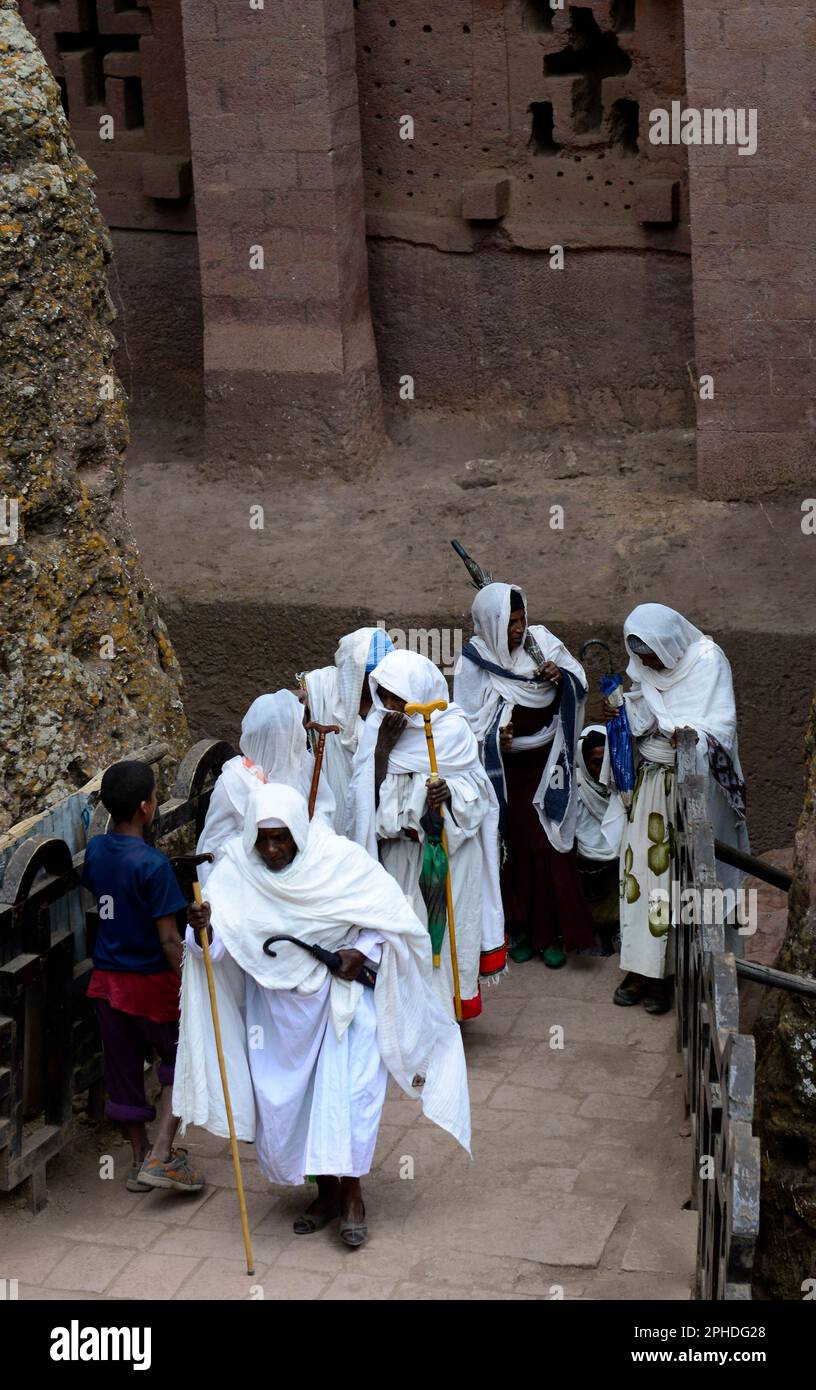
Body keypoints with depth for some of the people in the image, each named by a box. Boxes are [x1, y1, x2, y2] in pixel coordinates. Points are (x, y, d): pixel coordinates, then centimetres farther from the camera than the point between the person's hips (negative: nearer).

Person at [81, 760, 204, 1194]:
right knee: (183, 1061, 10)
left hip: (106, 977, 6)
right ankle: (161, 1157, 1)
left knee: (123, 1068, 15)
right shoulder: (152, 864, -22)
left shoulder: (95, 849, -2)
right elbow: (169, 939, -21)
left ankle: (141, 1159, 28)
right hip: (151, 980, -6)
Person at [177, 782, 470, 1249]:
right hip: (278, 1004, 3)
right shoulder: (236, 871, -12)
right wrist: (202, 931, -38)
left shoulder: (341, 860, -16)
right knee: (285, 1100, 8)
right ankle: (326, 1191, 27)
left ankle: (352, 1194, 5)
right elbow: (218, 945, -16)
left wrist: (364, 952, -19)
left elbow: (391, 914, -5)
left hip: (341, 994, -3)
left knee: (348, 1093, -11)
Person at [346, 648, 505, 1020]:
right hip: (399, 849, 3)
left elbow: (474, 784, -9)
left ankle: (452, 999, 16)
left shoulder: (452, 728, -9)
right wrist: (383, 746, -18)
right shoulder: (378, 726, -1)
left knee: (448, 921, 3)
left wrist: (449, 791, -30)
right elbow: (369, 792, -6)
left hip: (449, 847, -2)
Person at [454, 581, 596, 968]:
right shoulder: (473, 662, -10)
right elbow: (468, 723, -10)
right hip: (507, 772, -2)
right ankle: (521, 929, 19)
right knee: (517, 847, 5)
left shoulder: (540, 640, -3)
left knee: (550, 847, 2)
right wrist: (495, 738, -29)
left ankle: (553, 933, 11)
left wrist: (560, 677, -18)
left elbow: (580, 682, 3)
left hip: (548, 766, 2)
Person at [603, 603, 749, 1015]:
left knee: (677, 875, -1)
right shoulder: (643, 667, 5)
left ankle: (668, 971, 8)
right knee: (641, 869, 5)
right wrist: (622, 712, -6)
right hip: (648, 783, 6)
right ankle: (642, 968, 13)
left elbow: (720, 725, -19)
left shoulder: (708, 662, -14)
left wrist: (692, 737, -39)